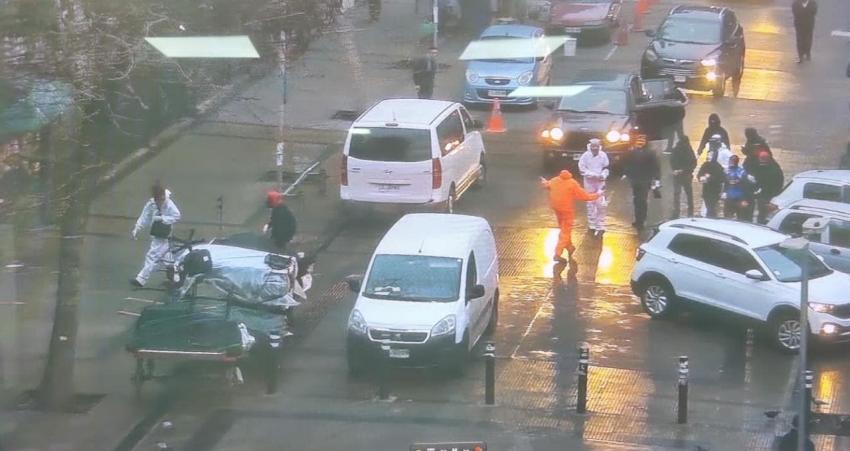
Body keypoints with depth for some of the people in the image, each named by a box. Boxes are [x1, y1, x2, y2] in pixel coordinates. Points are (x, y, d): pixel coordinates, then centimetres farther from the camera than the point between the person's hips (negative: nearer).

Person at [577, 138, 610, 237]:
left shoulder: (603, 155, -8)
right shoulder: (585, 156, -12)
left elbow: (606, 168, 3)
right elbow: (582, 169, -12)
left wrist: (603, 176, -16)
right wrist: (594, 175, -19)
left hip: (600, 182, 0)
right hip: (589, 183, 0)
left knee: (601, 204, -6)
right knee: (590, 204, 10)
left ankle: (600, 227, 2)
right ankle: (591, 225, 22)